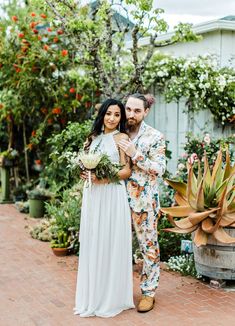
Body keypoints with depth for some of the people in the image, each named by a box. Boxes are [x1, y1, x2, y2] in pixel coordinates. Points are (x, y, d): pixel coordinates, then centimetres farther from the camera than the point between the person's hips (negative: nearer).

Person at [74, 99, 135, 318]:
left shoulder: (121, 137, -1)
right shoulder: (93, 137, 15)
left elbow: (127, 170, -6)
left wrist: (104, 177, -20)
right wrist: (85, 173, -2)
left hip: (112, 195, -5)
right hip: (92, 195, 5)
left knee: (110, 244, -2)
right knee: (92, 244, 8)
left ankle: (112, 297, 9)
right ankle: (92, 296, 19)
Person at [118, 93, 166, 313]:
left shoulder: (155, 137, -5)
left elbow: (159, 169, -10)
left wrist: (135, 155, -19)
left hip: (144, 198, -4)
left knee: (148, 245, 4)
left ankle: (149, 292, 14)